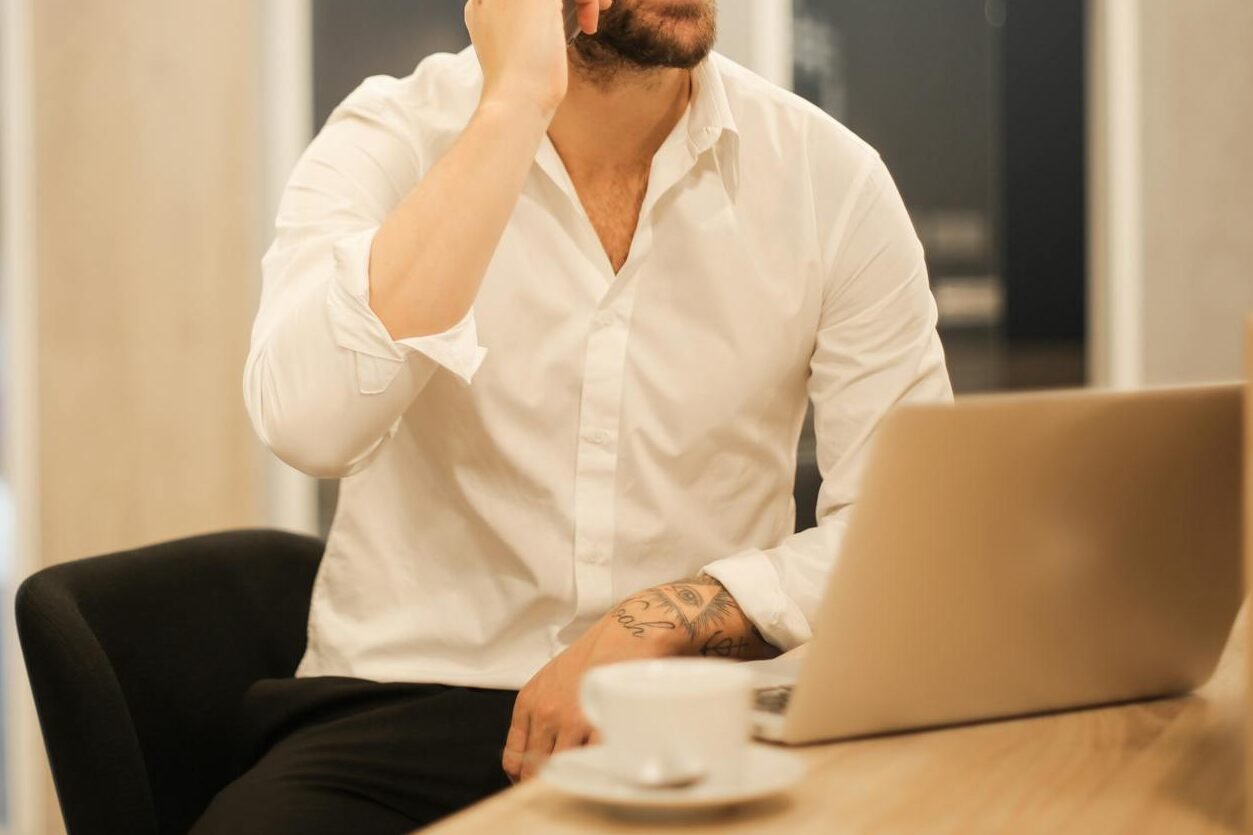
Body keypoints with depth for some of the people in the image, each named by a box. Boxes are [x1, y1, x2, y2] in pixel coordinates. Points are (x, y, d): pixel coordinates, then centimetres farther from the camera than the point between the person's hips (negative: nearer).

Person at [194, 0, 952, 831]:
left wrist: (660, 621, -17)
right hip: (405, 699, -1)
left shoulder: (831, 176, -2)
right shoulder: (390, 140, -5)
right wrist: (514, 105, -24)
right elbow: (310, 424, -25)